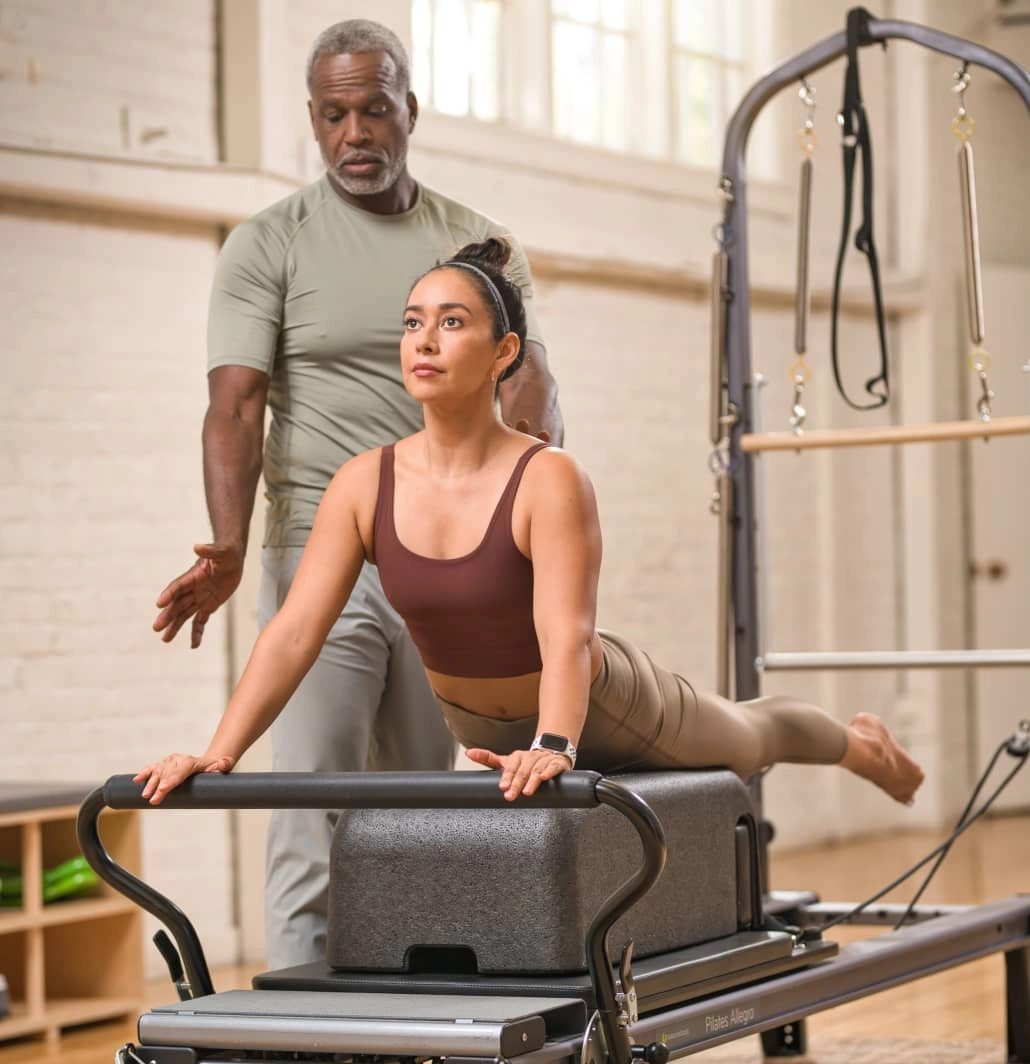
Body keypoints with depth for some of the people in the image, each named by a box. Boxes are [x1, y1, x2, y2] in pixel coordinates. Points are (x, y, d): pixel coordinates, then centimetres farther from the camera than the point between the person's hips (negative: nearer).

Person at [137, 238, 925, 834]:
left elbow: (567, 638, -44)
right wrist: (220, 754, -38)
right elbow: (294, 631, -26)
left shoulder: (549, 481, -34)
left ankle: (859, 743, 60)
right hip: (483, 727, 4)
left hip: (598, 709, -3)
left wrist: (554, 748, -62)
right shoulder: (365, 485, -22)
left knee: (745, 743, 27)